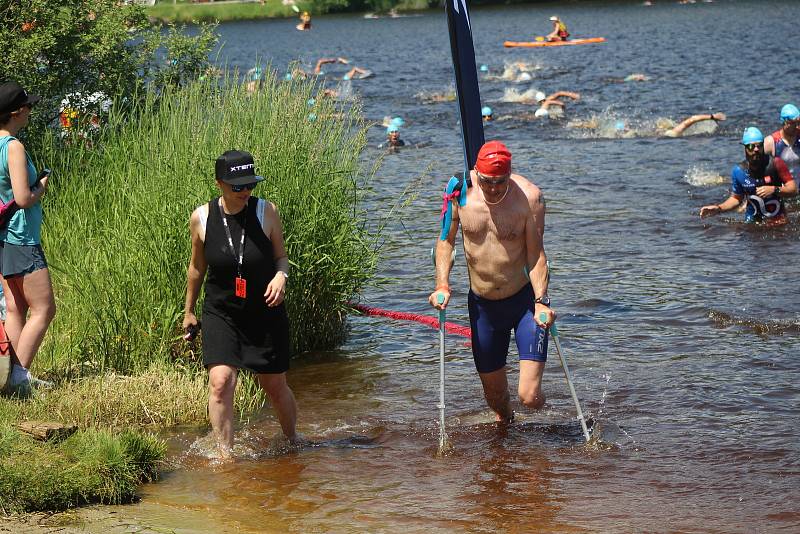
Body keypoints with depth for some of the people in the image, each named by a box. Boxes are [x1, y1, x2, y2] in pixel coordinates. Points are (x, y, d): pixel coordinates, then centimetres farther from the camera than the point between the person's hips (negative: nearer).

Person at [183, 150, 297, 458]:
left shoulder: (266, 212, -8)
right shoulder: (202, 218, -6)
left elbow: (281, 256, 4)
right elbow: (197, 267, 8)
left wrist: (281, 276, -20)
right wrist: (189, 311, 17)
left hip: (265, 314, 0)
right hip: (221, 314, 0)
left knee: (275, 386, 11)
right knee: (220, 382, -18)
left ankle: (292, 441, 37)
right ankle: (225, 455, -13)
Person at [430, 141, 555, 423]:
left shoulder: (529, 196, -16)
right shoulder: (460, 191, -8)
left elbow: (535, 253, -13)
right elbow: (446, 240, 6)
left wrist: (541, 300, -23)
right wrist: (442, 285, -6)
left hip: (524, 302, -3)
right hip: (482, 305, 3)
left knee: (529, 397, -15)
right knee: (494, 393, 15)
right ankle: (504, 422, 49)